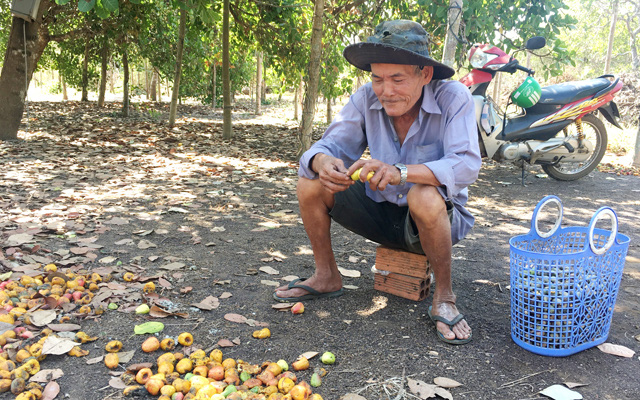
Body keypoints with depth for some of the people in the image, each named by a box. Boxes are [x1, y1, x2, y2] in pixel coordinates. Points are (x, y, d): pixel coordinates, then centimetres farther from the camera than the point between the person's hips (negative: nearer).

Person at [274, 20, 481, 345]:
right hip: (382, 211, 4)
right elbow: (330, 144, -11)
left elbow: (466, 165, -32)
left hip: (437, 219, -4)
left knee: (425, 197, -39)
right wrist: (323, 163, -38)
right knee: (309, 183, -12)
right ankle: (327, 277, 7)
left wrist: (400, 171, -48)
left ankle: (443, 297, -14)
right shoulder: (366, 98, -9)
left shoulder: (453, 98, -19)